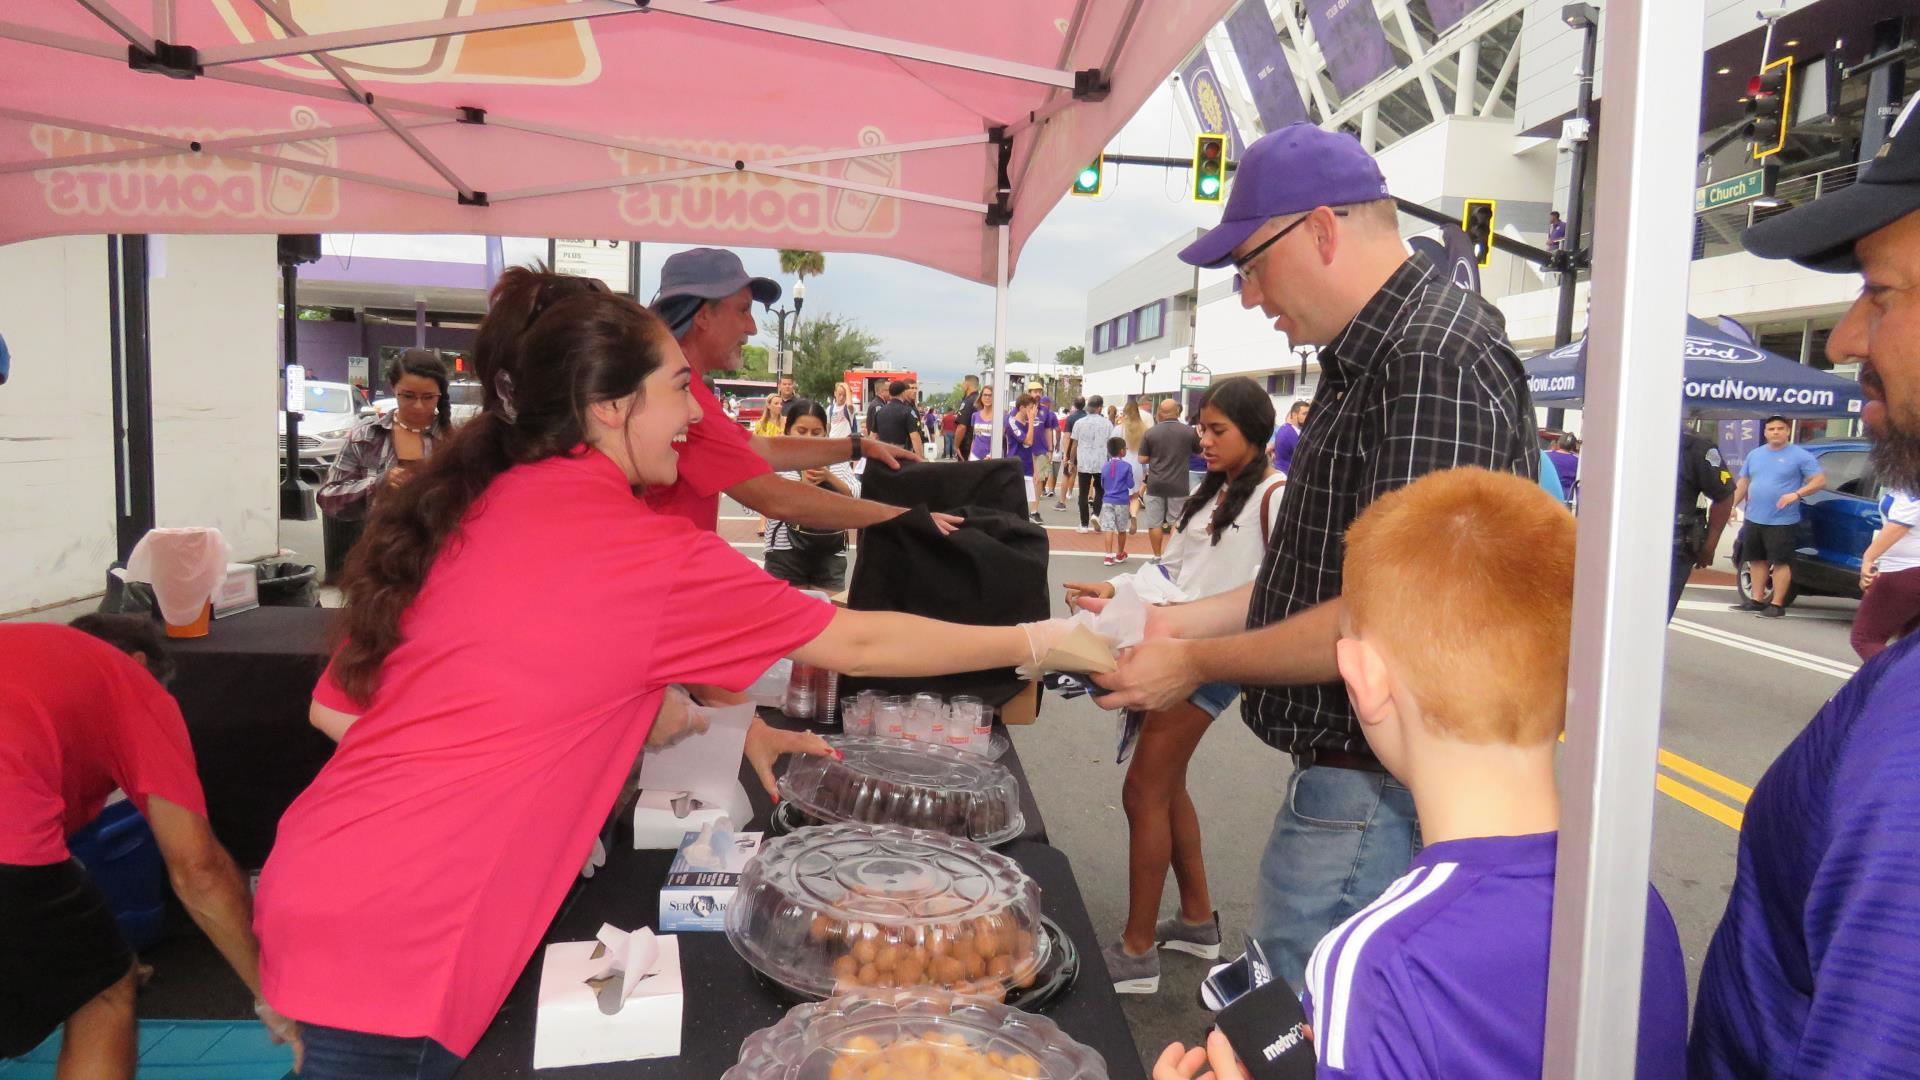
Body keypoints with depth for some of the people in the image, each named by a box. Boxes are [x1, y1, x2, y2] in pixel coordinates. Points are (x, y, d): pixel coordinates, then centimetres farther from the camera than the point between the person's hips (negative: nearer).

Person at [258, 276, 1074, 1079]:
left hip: (326, 887, 8)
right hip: (392, 941, -7)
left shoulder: (472, 509, 6)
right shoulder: (644, 553, -15)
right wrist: (1037, 642, 3)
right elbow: (856, 645, -8)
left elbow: (338, 706, 10)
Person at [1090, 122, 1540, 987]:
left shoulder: (1436, 364, -20)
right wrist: (1183, 622, 11)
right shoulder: (1370, 359, 14)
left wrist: (1196, 665, -15)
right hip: (1341, 775, 10)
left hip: (1374, 794, -10)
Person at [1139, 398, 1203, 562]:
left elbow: (1142, 460, -3)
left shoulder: (1150, 432, -6)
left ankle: (1157, 557, 14)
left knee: (1155, 523, 9)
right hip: (1178, 485, 0)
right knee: (1177, 523, 9)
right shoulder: (1189, 431, -4)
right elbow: (1201, 452, 11)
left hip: (1155, 485, 0)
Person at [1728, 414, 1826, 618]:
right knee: (1757, 560, 11)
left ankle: (1777, 604, -3)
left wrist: (1796, 494, -21)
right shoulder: (1754, 454, 11)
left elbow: (1820, 480, -8)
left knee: (1781, 562, -5)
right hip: (1754, 519, 6)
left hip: (1782, 521, -6)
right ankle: (1756, 600, 19)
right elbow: (1743, 483, 17)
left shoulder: (1800, 455, -5)